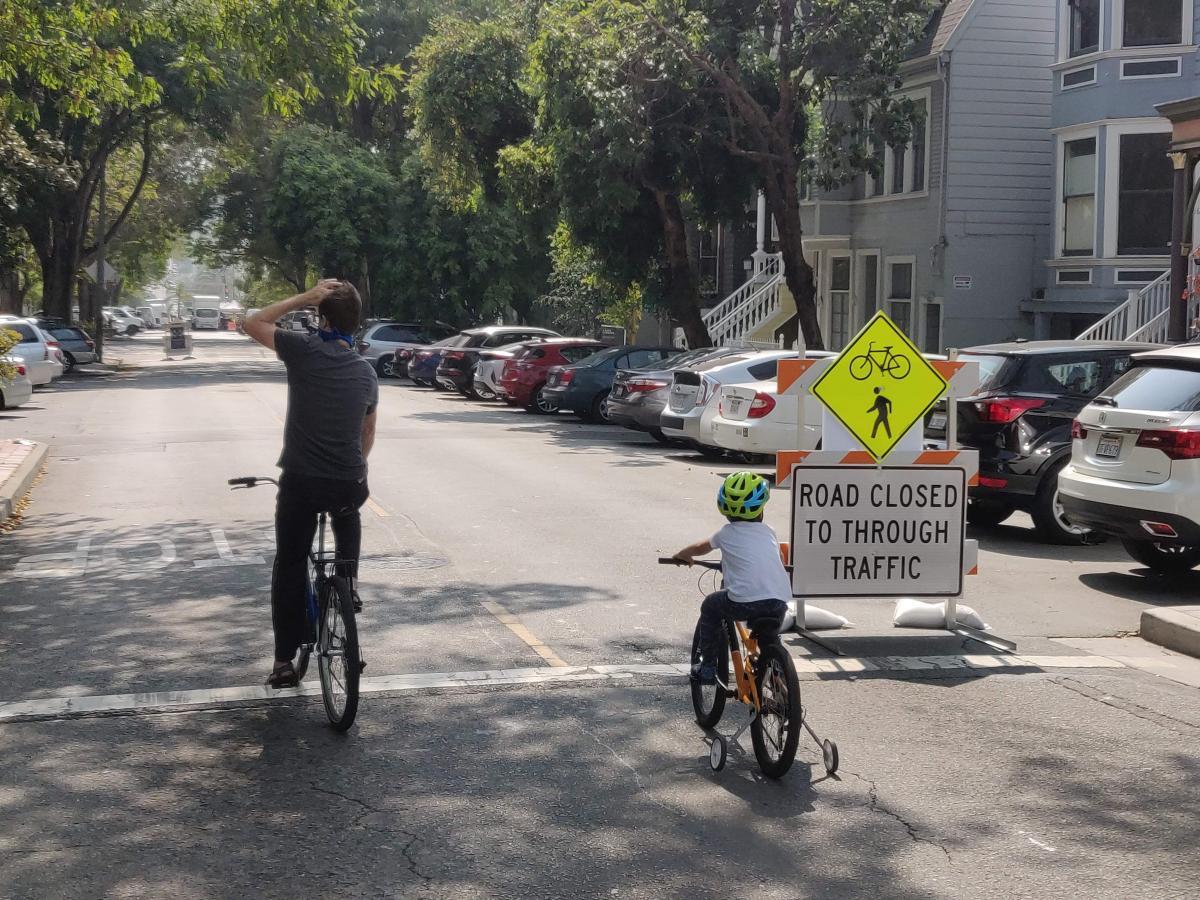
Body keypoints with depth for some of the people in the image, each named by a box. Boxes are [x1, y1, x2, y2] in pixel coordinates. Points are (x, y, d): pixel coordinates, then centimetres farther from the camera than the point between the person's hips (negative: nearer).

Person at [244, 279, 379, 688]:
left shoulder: (305, 351, -9)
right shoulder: (366, 372, 7)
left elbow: (253, 323, 6)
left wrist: (305, 297, 4)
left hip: (300, 482, -3)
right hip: (350, 484, 3)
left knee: (289, 568, 10)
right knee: (348, 517, 39)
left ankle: (285, 660, 11)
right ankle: (348, 585, 27)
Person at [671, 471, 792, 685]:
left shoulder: (727, 533, 14)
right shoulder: (768, 532, 20)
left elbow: (700, 548, 32)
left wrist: (682, 554, 52)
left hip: (744, 602, -3)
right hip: (779, 602, 3)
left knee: (710, 606, 24)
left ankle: (708, 668, 24)